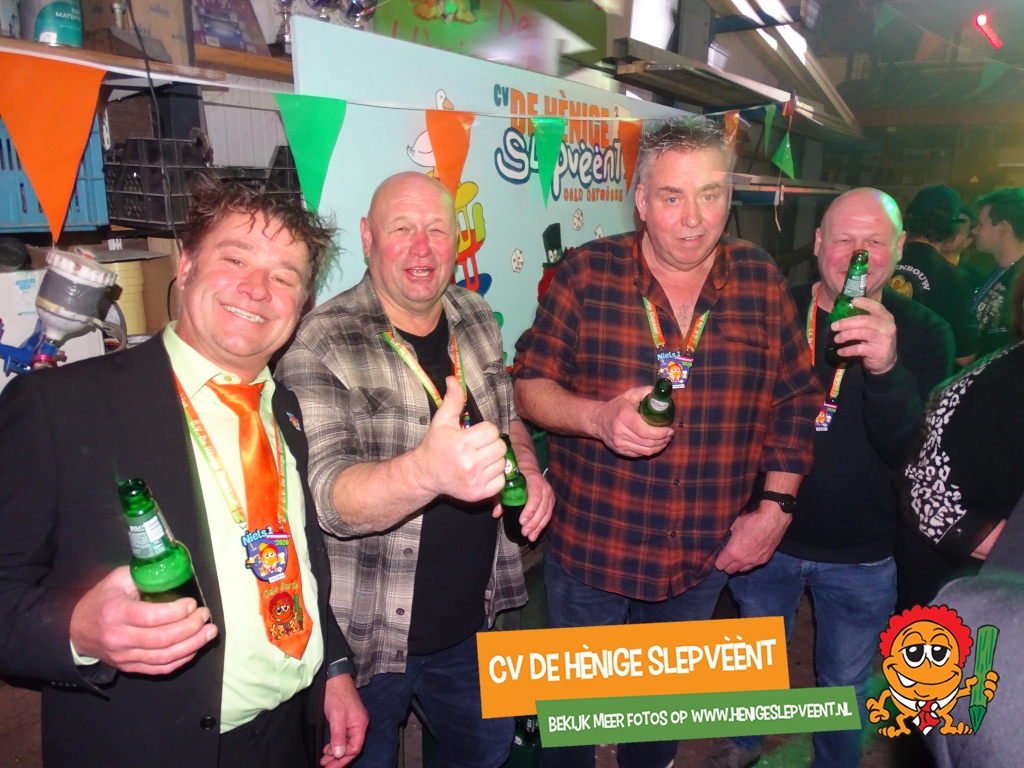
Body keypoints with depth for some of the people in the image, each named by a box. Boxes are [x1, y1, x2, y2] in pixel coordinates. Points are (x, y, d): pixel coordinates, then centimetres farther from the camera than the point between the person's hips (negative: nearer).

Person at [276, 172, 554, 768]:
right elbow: (330, 498, -29)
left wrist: (528, 471, -7)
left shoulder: (476, 320, 0)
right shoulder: (321, 348, -20)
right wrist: (429, 471, -49)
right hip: (367, 636, -5)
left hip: (473, 619, 6)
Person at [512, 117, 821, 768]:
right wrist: (597, 416, -26)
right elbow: (527, 384, -8)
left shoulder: (763, 282, -3)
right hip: (590, 542, -2)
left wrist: (777, 505, -3)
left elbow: (796, 401, 3)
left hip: (706, 554, 3)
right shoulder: (587, 274, -10)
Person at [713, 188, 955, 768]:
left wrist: (887, 369, -40)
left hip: (862, 560, -1)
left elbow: (916, 452, -22)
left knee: (846, 683, 18)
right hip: (767, 539, 2)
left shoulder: (924, 334, -11)